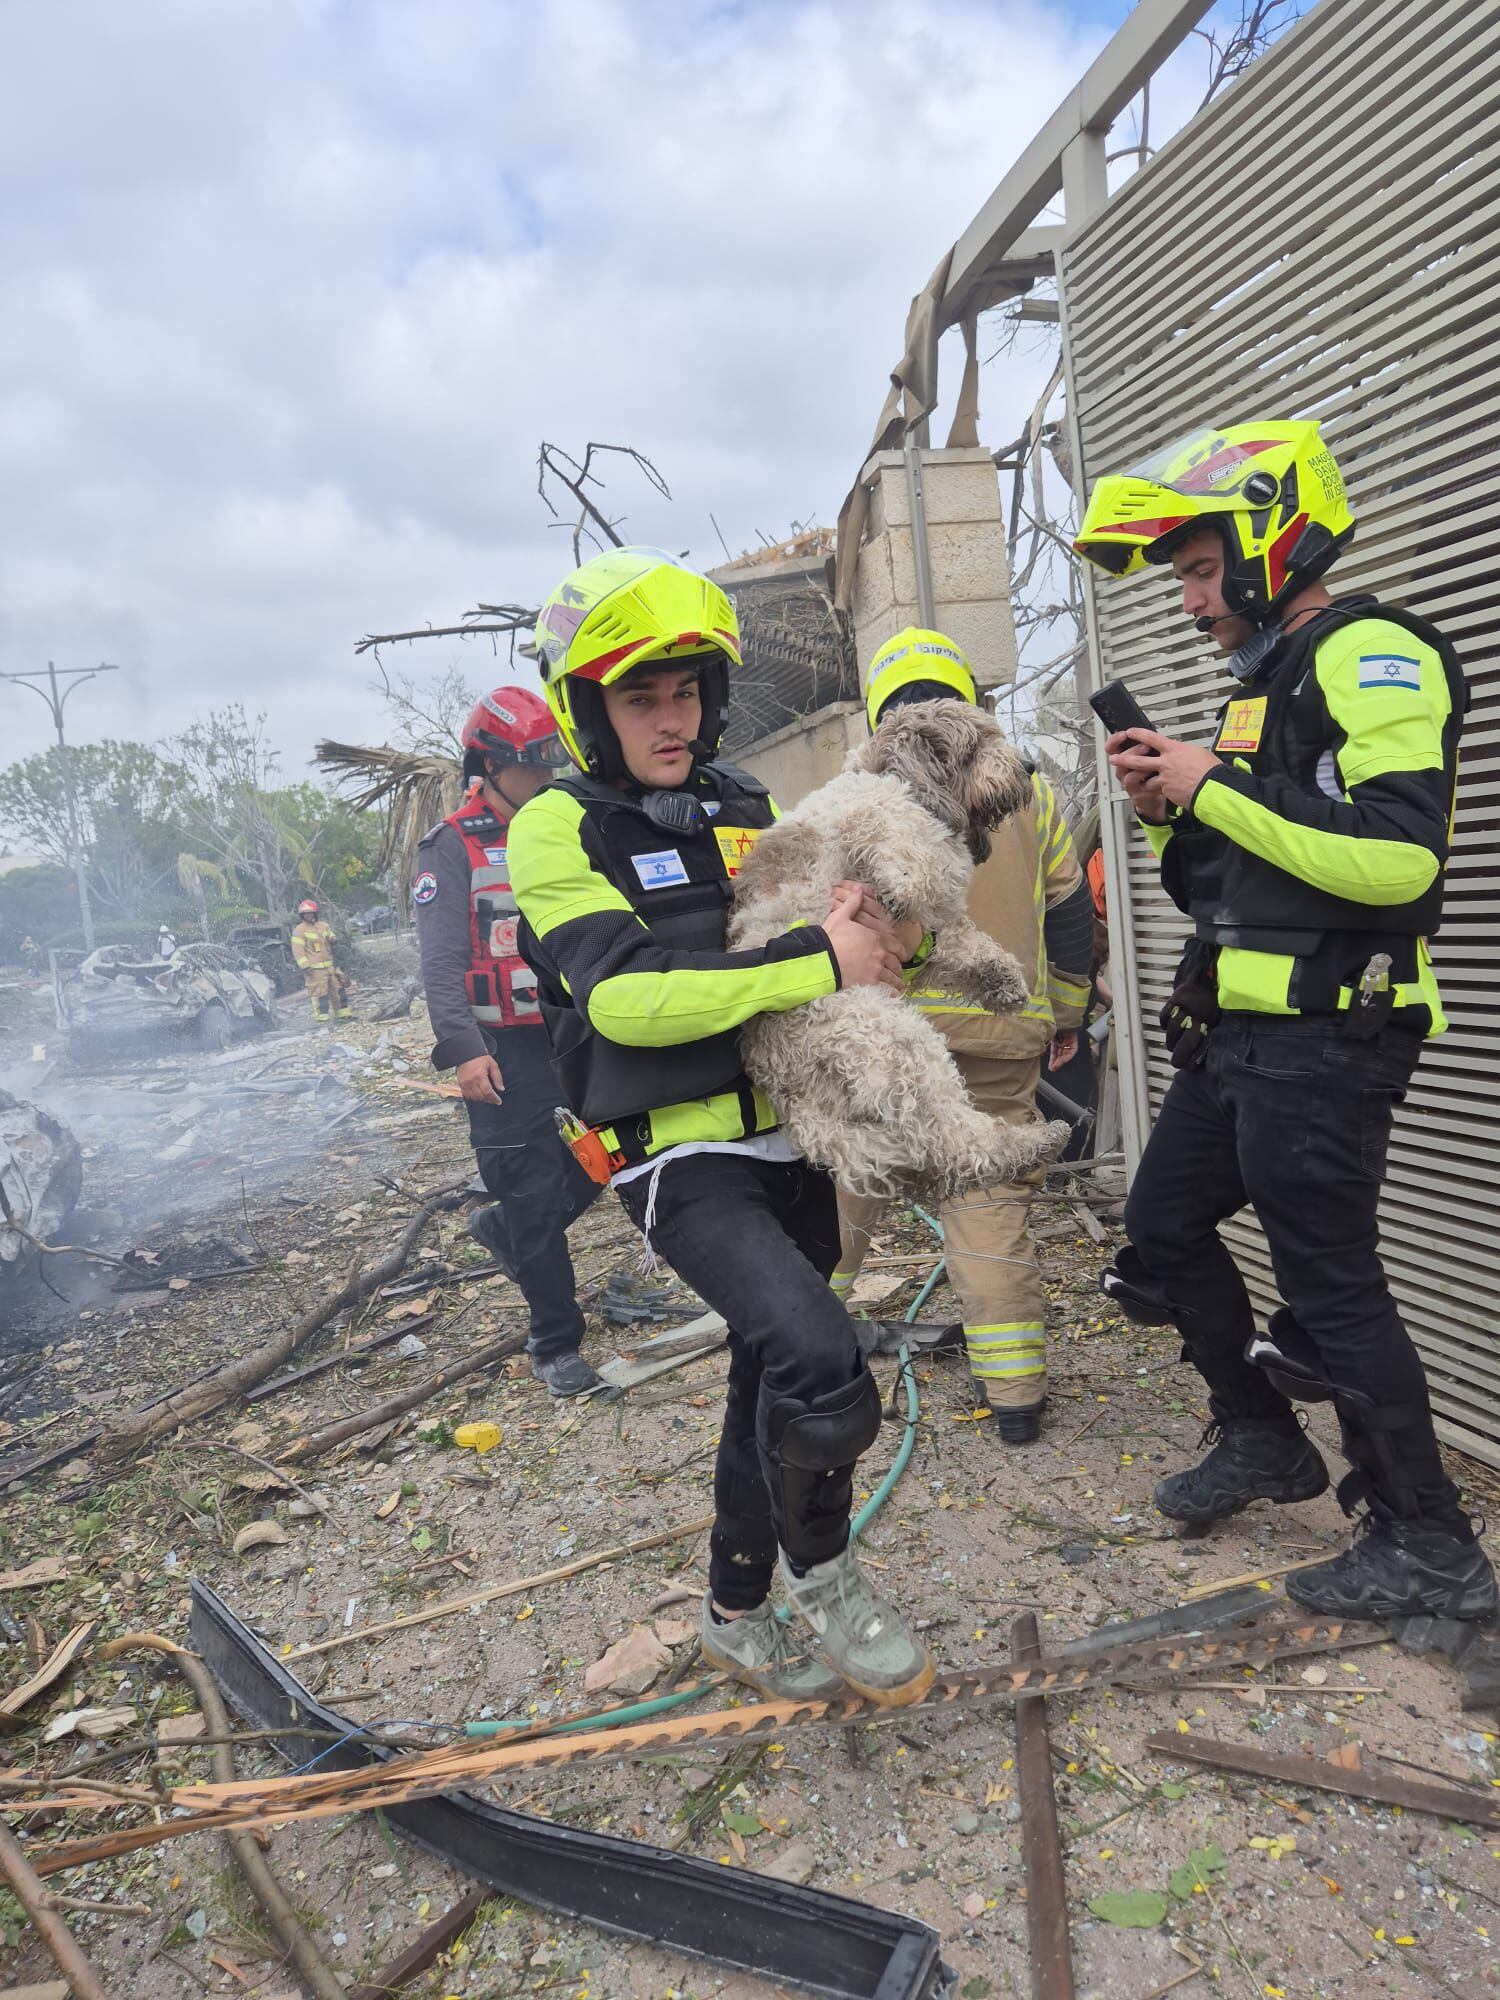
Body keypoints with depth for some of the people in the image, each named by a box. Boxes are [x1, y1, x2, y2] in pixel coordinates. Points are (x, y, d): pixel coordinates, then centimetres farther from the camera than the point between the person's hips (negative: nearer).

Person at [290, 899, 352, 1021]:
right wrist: (305, 966, -18)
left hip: (330, 965, 6)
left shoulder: (324, 926, 11)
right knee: (319, 992, -6)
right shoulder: (299, 931, -7)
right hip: (314, 968, -6)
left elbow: (333, 941, 24)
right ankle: (321, 1015, 2)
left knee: (337, 988, 11)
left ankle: (343, 1012, 22)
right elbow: (298, 950, -12)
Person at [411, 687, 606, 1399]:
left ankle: (500, 1227, 38)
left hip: (576, 1038, 6)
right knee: (533, 1193, 0)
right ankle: (556, 1345, 15)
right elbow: (441, 957, -13)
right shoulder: (453, 846, -5)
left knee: (594, 1166, 9)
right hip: (505, 1053, -6)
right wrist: (461, 1048, -23)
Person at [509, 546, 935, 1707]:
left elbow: (808, 934, 20)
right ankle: (821, 1573, 7)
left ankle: (738, 1615, 40)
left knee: (773, 1381, 18)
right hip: (684, 1161, -7)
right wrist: (821, 964, -26)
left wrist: (862, 935, -5)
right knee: (821, 1364, -25)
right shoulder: (558, 830, -9)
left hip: (787, 1141, 7)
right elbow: (625, 997, -23)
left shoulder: (747, 807, 10)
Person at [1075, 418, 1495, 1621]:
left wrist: (1217, 788, -19)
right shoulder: (1267, 685, 19)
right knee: (1163, 1229, 15)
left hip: (1326, 1040, -10)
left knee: (1329, 1281, -3)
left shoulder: (1372, 658, -11)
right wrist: (1169, 811, 3)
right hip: (1239, 1034, 10)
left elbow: (1395, 857, -26)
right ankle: (1263, 1440, 34)